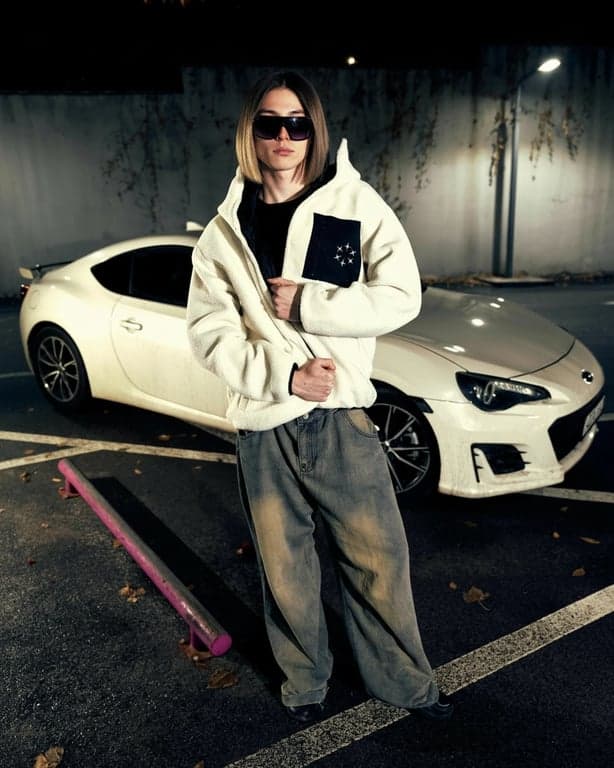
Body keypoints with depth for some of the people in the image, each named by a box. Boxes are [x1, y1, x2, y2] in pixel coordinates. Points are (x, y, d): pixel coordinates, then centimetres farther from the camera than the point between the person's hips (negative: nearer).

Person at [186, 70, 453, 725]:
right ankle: (304, 681, 40)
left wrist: (306, 305, -16)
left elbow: (401, 297, -7)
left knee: (378, 557, 10)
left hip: (341, 416, -1)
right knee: (284, 566, 15)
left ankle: (406, 683, 35)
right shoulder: (224, 232, 5)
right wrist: (283, 374, -15)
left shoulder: (355, 204, 1)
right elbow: (208, 331, -1)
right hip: (262, 426, 2)